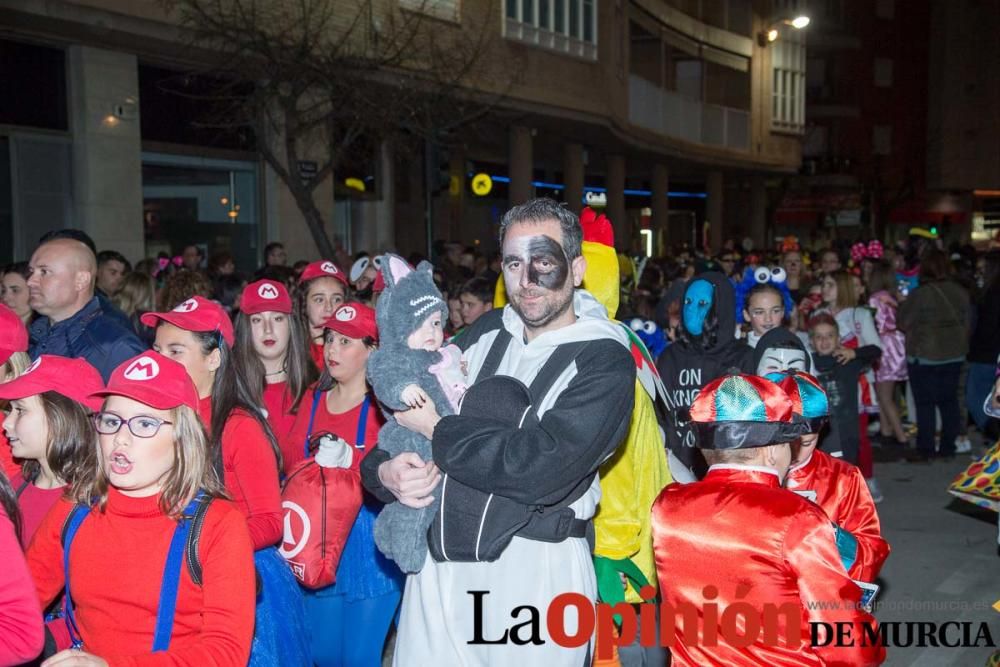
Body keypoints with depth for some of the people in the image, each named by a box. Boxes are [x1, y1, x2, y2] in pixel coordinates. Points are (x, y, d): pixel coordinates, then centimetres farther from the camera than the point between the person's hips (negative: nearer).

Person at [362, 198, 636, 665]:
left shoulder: (604, 362, -11)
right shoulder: (486, 332, 5)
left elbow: (542, 470, -24)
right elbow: (406, 416, 8)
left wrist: (437, 430, -15)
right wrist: (386, 471, -14)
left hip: (533, 568, -4)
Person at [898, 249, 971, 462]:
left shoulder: (920, 294, -18)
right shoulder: (961, 293, 0)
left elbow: (903, 322, -9)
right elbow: (967, 323, 9)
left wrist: (902, 303, 8)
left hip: (924, 356, -5)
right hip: (954, 354, 5)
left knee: (925, 403, 2)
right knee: (949, 400, 12)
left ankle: (925, 449, 5)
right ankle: (948, 447, 17)